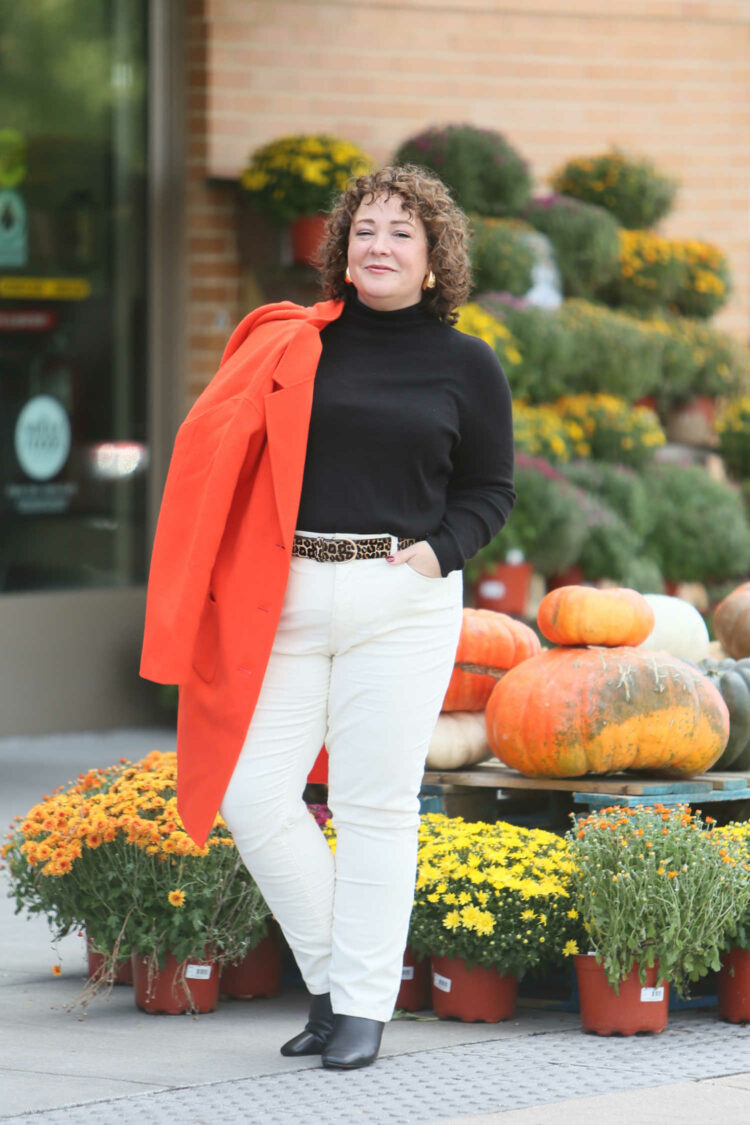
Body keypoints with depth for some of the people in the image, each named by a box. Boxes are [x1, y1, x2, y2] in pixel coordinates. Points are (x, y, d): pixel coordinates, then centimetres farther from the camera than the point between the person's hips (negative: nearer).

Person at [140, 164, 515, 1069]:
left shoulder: (467, 366, 6)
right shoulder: (292, 344, 7)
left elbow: (491, 488, 11)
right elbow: (214, 452, 8)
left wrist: (439, 549, -6)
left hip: (400, 603, -1)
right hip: (286, 601, 2)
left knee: (375, 805, -1)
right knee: (251, 795, -4)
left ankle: (365, 1005, 9)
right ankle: (330, 975, 13)